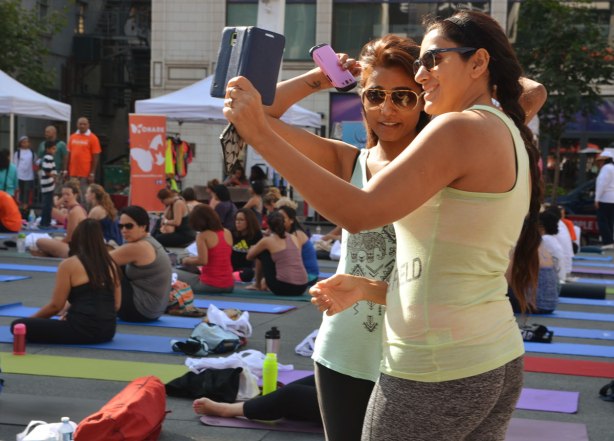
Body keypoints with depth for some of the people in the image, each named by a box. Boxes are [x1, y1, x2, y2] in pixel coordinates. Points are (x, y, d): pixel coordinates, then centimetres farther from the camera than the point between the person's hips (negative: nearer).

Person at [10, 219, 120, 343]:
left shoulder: (68, 264, -4)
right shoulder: (110, 264, 10)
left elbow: (56, 305, -3)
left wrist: (30, 319, 15)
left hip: (82, 330, -7)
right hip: (108, 331, 7)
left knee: (18, 325, -2)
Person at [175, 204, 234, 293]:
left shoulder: (202, 235, -11)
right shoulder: (227, 233, 7)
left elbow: (203, 261, -18)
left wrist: (187, 261, 2)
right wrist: (194, 258, 21)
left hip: (210, 285, -6)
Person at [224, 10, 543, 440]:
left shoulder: (462, 128, -14)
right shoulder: (512, 138, 14)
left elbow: (358, 211, -23)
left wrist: (260, 134, -22)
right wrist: (366, 288, 11)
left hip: (436, 376, -9)